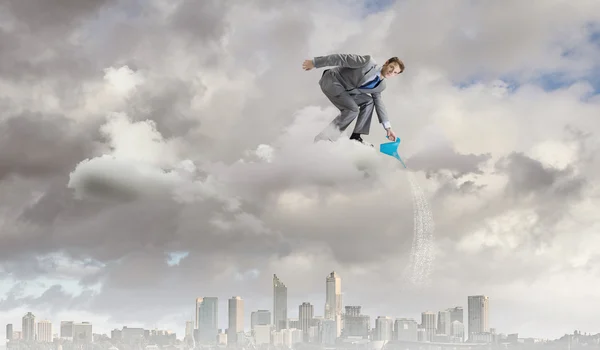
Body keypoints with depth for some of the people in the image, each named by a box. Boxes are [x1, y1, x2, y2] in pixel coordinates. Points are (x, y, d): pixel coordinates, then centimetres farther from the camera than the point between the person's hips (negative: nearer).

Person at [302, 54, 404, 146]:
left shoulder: (381, 85, 3)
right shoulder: (368, 62, -22)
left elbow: (379, 104, 15)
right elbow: (341, 58, -18)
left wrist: (388, 128, 11)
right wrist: (315, 63, -15)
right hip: (331, 80, -8)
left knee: (368, 101, 1)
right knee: (352, 109, -20)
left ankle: (355, 137, 2)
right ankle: (322, 139, -16)